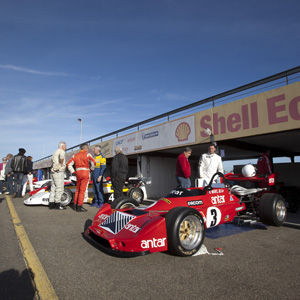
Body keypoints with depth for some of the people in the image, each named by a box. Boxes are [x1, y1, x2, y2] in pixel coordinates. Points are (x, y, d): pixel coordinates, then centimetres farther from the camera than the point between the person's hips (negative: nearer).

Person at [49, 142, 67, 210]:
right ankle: (57, 205, -3)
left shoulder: (55, 152, 22)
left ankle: (51, 204, 13)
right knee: (59, 188, -6)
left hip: (53, 172, 10)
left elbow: (52, 160, 37)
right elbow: (62, 156, -33)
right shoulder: (62, 151, -8)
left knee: (53, 188, 10)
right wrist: (61, 164, -18)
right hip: (59, 172, -10)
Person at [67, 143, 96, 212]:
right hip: (85, 173, -6)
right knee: (82, 190, -4)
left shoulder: (75, 155, 14)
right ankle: (79, 207, -3)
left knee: (78, 189, 18)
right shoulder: (87, 155, -2)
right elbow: (93, 162, -12)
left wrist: (73, 171, 11)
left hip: (78, 173, 6)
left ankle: (75, 205, 21)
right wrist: (91, 169, 5)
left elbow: (69, 164, 10)